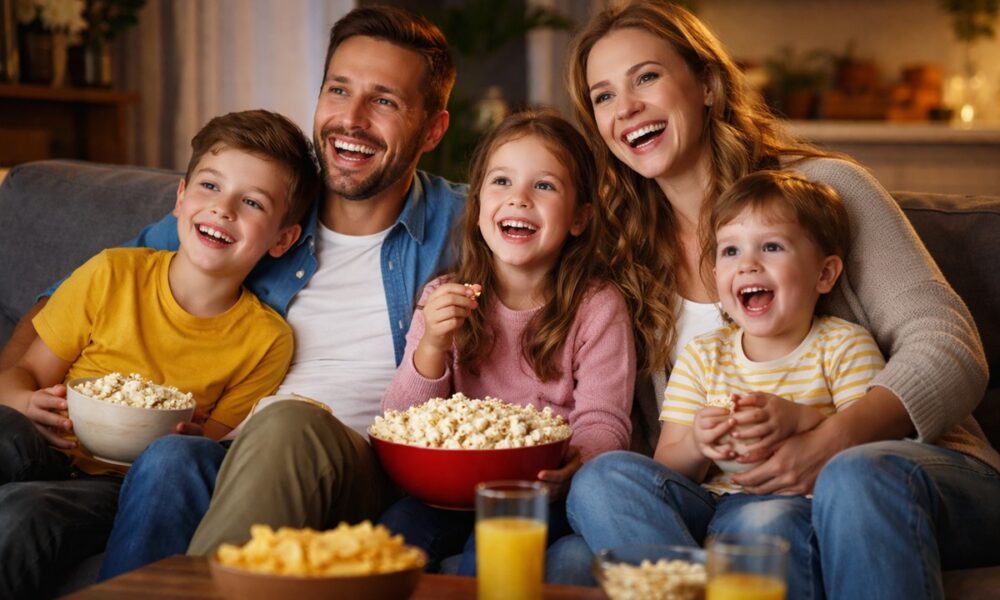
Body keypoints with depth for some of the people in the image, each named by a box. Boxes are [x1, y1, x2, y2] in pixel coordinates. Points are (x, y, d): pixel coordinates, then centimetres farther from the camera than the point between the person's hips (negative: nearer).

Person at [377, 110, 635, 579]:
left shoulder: (597, 308, -2)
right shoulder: (444, 300, 7)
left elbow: (604, 423, -7)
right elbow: (403, 424, 3)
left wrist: (575, 461, -31)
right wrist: (431, 347, -16)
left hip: (545, 492, -2)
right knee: (399, 525, -27)